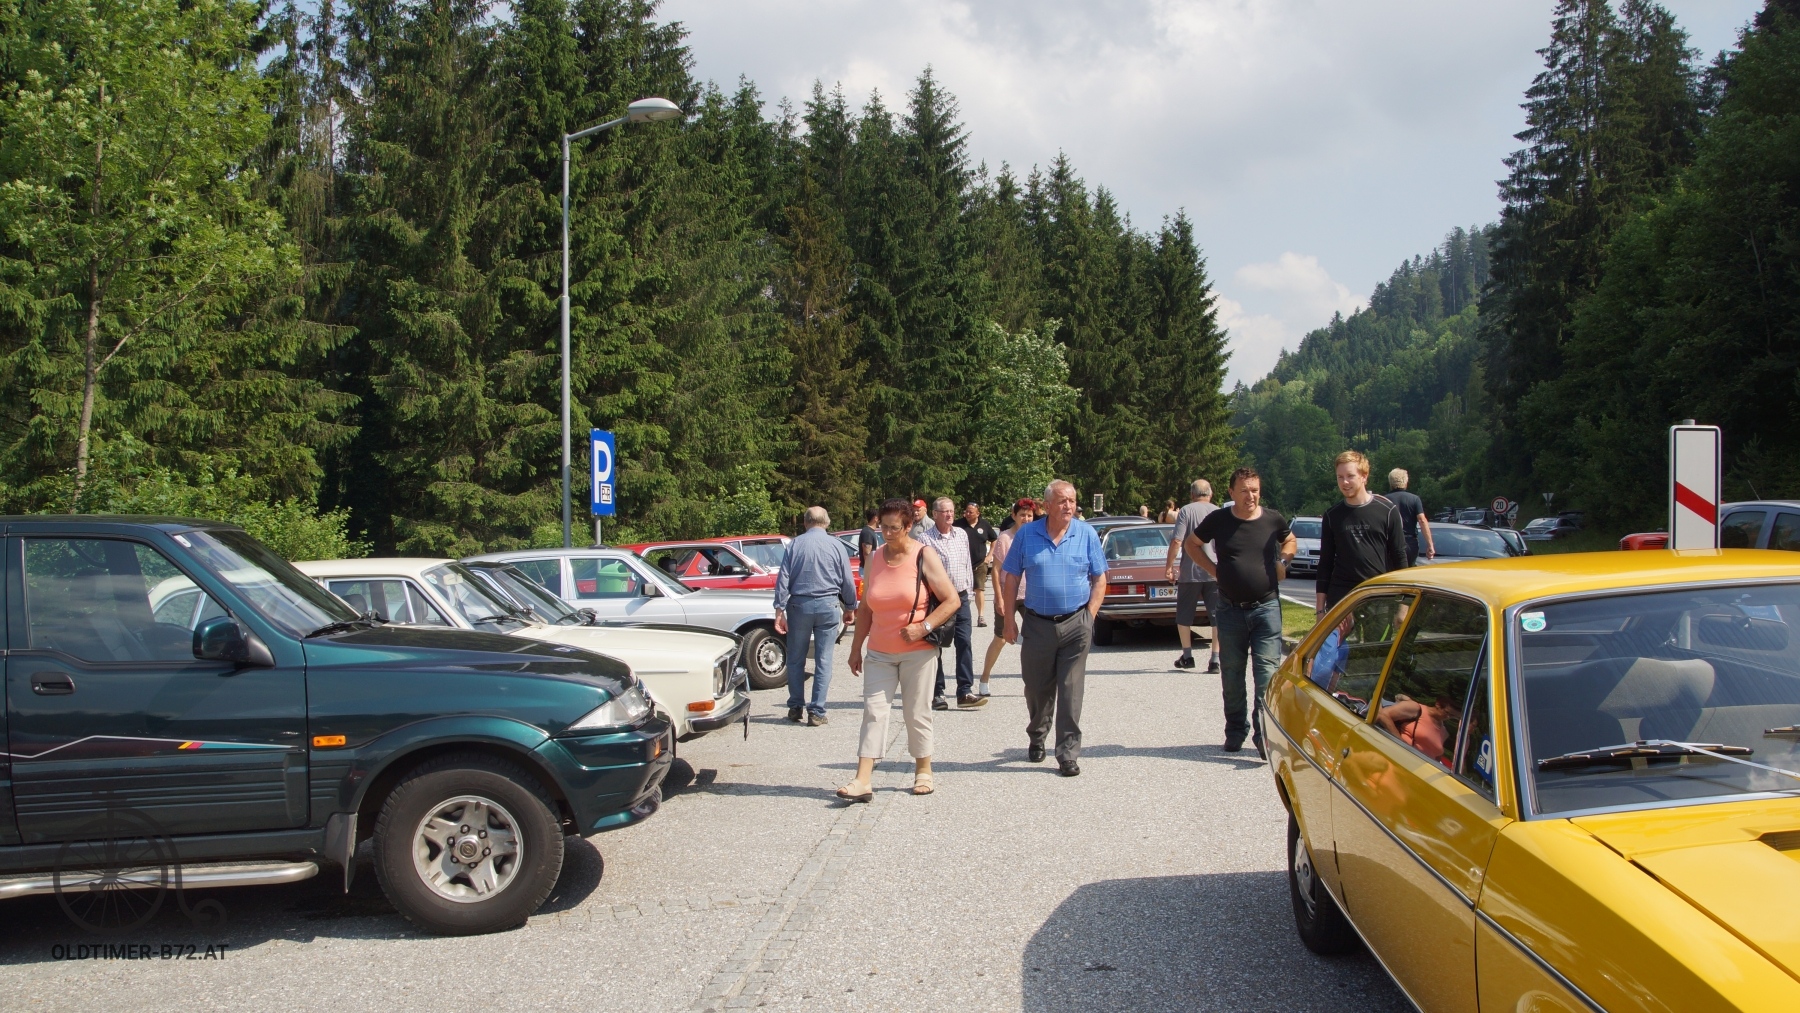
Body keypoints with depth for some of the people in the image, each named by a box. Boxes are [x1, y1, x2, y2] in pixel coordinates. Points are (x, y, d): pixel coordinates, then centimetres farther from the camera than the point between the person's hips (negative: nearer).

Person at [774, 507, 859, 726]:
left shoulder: (795, 545, 0)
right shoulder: (836, 546, 0)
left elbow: (783, 579, -4)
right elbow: (848, 581, 4)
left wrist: (780, 610, -2)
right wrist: (850, 607, 17)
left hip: (799, 605, 0)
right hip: (828, 605, 0)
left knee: (796, 659, 13)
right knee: (823, 660, 4)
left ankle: (796, 707, 19)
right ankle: (817, 712, 2)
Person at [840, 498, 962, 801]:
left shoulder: (924, 557, -6)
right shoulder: (875, 560, 6)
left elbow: (951, 600, -8)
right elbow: (865, 609, 13)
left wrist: (923, 628, -18)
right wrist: (856, 648, 10)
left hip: (916, 652, -3)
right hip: (879, 652, 4)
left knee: (917, 713, 4)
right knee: (873, 711, -4)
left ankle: (923, 772, 21)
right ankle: (862, 781, -9)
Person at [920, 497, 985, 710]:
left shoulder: (962, 534, 10)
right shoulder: (926, 539, -7)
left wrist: (969, 588, 16)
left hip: (961, 596, 5)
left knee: (965, 643, 0)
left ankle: (965, 692, 2)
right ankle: (937, 693, 9)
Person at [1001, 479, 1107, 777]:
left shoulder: (1086, 534, 0)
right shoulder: (1027, 535, 1)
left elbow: (1100, 579, 4)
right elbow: (1011, 578, 4)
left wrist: (1090, 616, -5)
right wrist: (1009, 619, 0)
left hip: (1076, 624, -1)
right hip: (1037, 624, 1)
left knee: (1071, 692, -2)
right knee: (1037, 689, 13)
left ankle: (1068, 754, 3)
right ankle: (1036, 737, 38)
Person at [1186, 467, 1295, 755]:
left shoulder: (1273, 520, 0)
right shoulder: (1218, 520, -3)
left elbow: (1290, 541, 22)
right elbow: (1191, 544, 13)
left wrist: (1281, 562, 3)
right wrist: (1214, 570, 2)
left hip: (1266, 608, -1)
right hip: (1230, 610, 1)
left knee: (1267, 673, -8)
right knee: (1231, 676, 9)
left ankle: (1265, 733, -5)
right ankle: (1235, 731, 22)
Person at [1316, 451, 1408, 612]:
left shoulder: (1387, 511, 0)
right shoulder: (1332, 516, 7)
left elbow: (1399, 557, 4)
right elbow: (1325, 563, 10)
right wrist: (1320, 608, 6)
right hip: (1340, 600, 2)